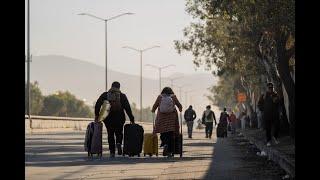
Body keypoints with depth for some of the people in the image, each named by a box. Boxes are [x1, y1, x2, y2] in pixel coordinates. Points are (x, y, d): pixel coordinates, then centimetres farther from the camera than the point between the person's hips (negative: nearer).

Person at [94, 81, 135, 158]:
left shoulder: (105, 95, 7)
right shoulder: (122, 96, 5)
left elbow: (97, 105, -2)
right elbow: (128, 108, 0)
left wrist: (97, 115, -2)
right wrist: (131, 119, 2)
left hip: (108, 118, 0)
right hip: (119, 118, 0)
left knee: (110, 134, 7)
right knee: (119, 133, 15)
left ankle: (112, 152, 1)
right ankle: (118, 143, -16)